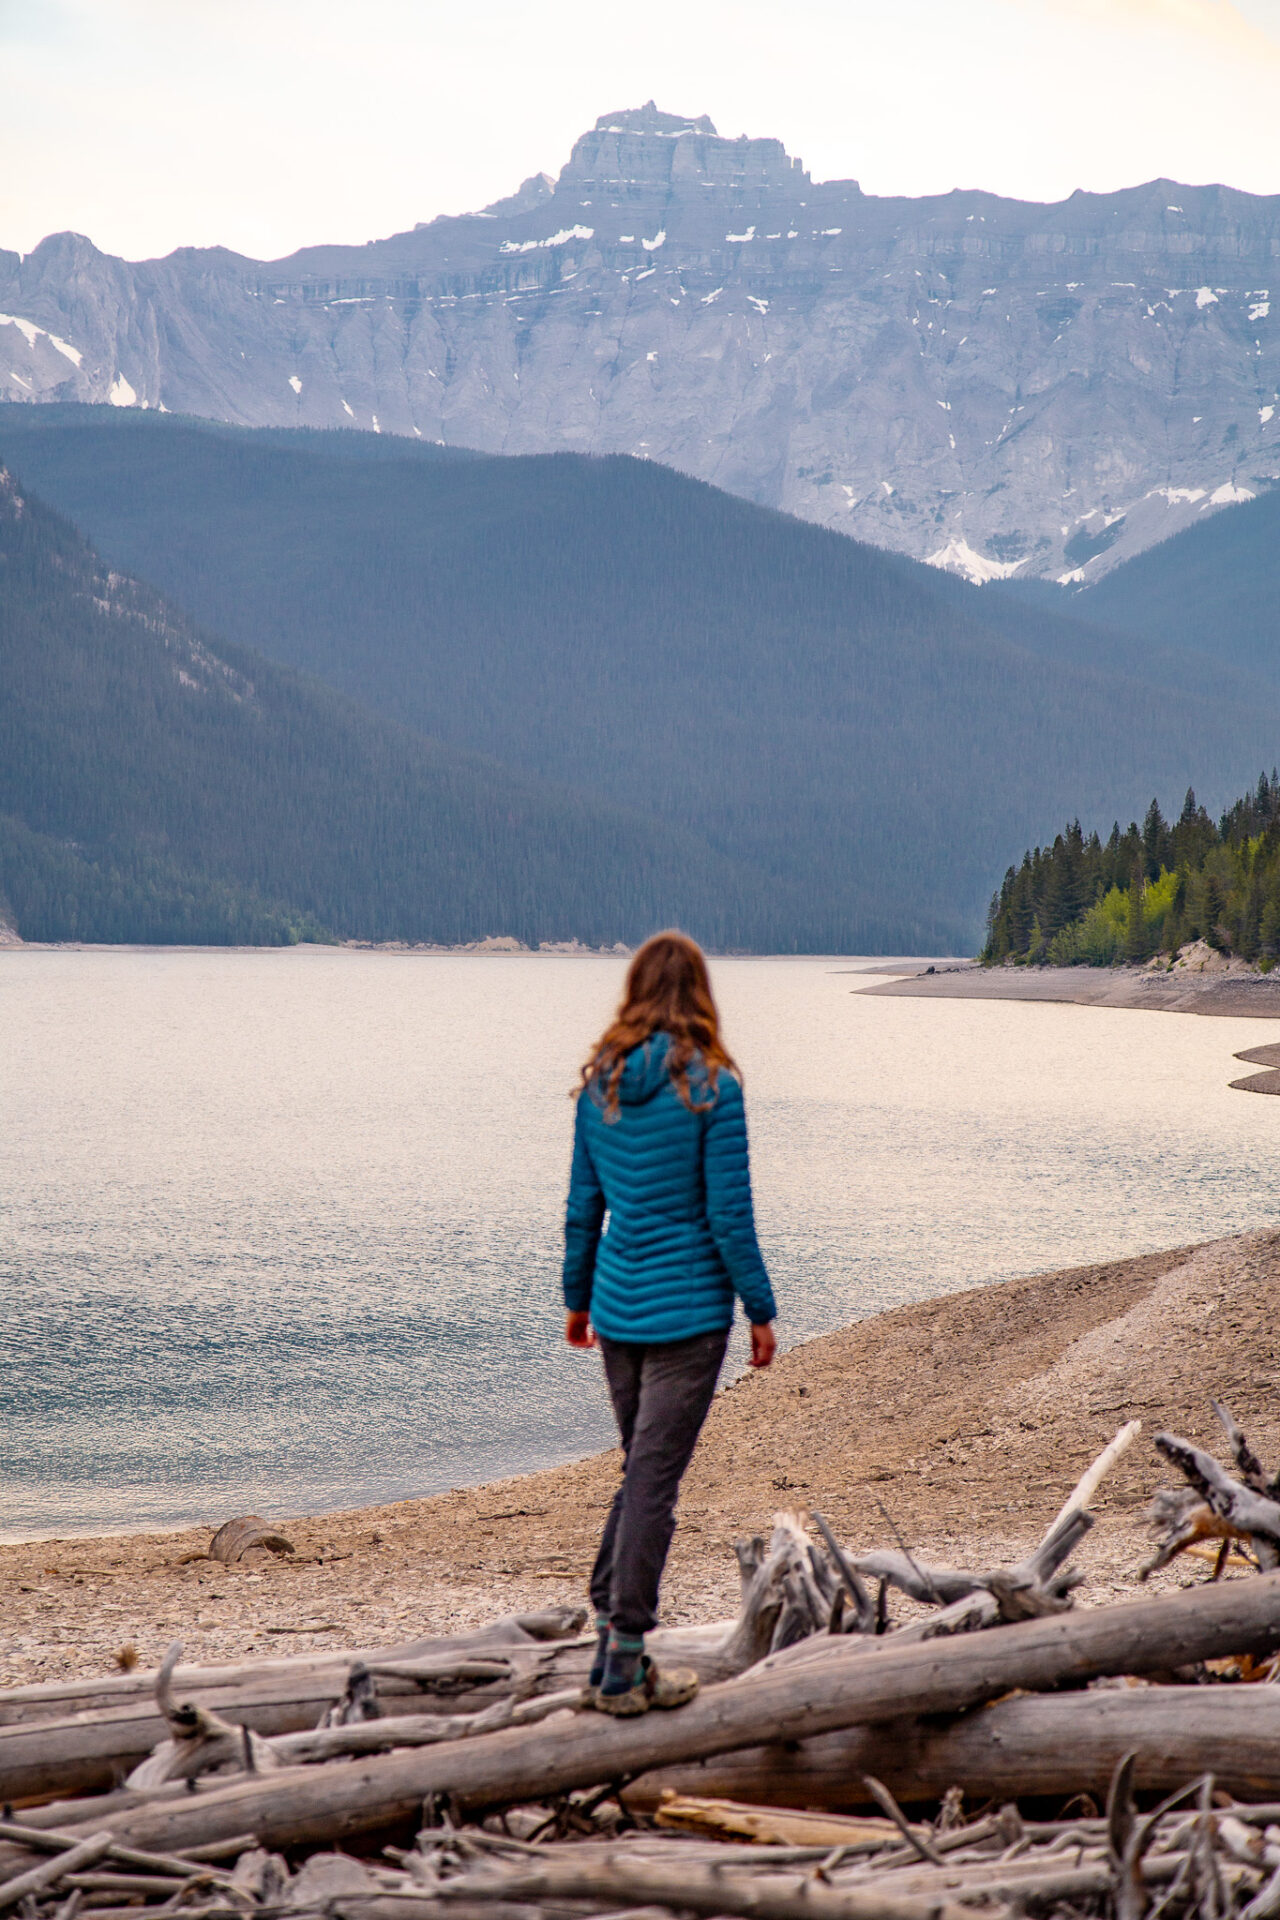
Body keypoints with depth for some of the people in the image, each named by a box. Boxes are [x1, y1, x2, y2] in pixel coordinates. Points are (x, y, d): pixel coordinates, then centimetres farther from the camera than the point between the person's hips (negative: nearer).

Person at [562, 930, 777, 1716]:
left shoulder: (600, 1085, 4)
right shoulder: (710, 1086, -12)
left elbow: (583, 1204, 9)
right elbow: (729, 1212, -12)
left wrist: (578, 1296, 20)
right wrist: (761, 1310, -3)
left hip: (619, 1307, 5)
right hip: (687, 1311, -5)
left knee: (640, 1470, 19)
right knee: (654, 1479, -2)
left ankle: (610, 1637, 19)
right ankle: (623, 1667, 1)